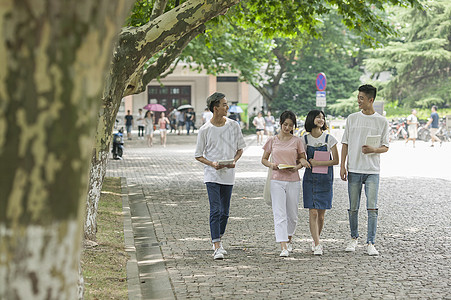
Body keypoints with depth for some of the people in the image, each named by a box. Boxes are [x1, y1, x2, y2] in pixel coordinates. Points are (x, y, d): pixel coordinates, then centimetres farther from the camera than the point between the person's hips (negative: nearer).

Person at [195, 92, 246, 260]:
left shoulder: (233, 126, 3)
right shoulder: (205, 130, -5)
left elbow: (240, 148, 14)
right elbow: (198, 155, 2)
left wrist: (234, 161, -6)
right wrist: (212, 164, -16)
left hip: (228, 175, 3)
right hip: (212, 175, -3)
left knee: (224, 212, 9)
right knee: (215, 211, -13)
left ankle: (217, 240, 28)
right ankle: (217, 247, -15)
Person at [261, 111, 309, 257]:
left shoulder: (297, 141, 5)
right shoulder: (272, 140, 5)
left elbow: (303, 159, 11)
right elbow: (264, 159, 13)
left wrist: (297, 167, -11)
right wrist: (271, 165, -8)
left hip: (293, 181, 1)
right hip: (277, 180, -1)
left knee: (292, 215, 10)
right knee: (279, 214, -11)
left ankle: (288, 240, 35)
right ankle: (283, 247, -16)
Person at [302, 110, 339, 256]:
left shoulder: (330, 139, -1)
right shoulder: (305, 139, 4)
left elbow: (336, 160, -4)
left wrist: (318, 163, -14)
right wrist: (308, 162, -7)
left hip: (325, 179, 0)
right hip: (310, 178, 0)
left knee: (321, 214, 4)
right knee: (313, 212, -9)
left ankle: (315, 240, 24)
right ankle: (317, 245, -9)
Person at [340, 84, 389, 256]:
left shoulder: (382, 122, 3)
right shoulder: (352, 119, 8)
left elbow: (385, 147, 6)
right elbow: (345, 144, 10)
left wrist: (374, 149, -16)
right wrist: (342, 166, 2)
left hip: (372, 171, -2)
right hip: (353, 170, 2)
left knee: (372, 207, -8)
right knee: (353, 208, 6)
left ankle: (370, 243, -5)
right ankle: (354, 239, 22)